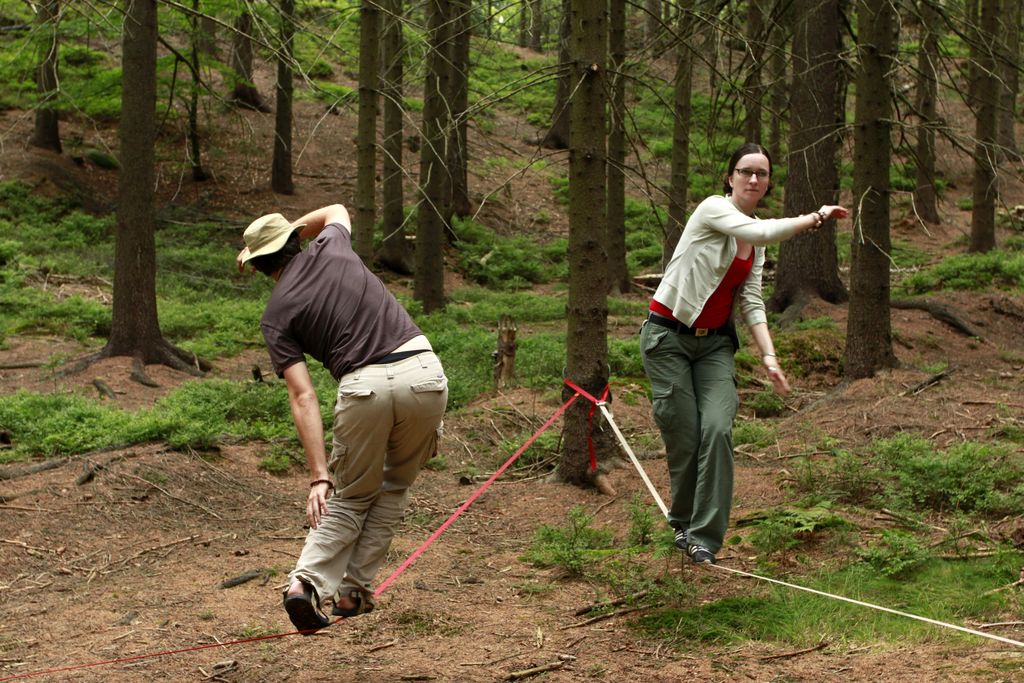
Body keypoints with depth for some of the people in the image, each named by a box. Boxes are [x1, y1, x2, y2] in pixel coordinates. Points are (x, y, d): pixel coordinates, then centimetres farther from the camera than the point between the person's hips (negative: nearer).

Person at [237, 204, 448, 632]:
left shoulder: (276, 316, 8)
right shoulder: (331, 248, 17)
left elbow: (303, 396, -2)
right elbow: (336, 210, 45)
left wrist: (320, 475, -3)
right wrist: (289, 232, 43)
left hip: (364, 385, -3)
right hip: (422, 369, 3)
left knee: (350, 496, 18)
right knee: (394, 487, 22)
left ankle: (308, 581, -3)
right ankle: (353, 591, 16)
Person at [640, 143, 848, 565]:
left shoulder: (757, 244, 9)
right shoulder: (712, 209, -12)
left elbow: (751, 302, 4)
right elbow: (762, 232, -30)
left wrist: (769, 356, -8)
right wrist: (814, 218, -21)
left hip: (714, 343, 5)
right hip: (668, 336, -5)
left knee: (717, 430, -14)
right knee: (684, 437, -3)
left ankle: (704, 537, -9)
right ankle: (683, 524, 20)